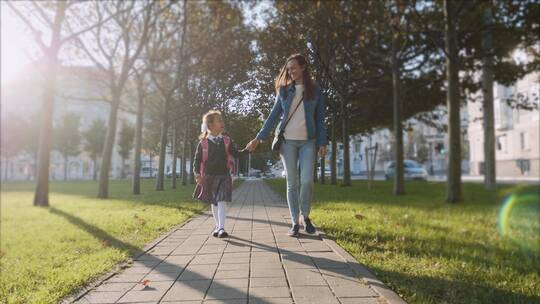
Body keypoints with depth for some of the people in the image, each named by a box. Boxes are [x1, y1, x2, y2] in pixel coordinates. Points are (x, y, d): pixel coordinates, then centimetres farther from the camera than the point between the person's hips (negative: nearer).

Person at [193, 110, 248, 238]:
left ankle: (221, 228, -13)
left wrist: (247, 150, -15)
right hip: (209, 176, 1)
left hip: (224, 176, -1)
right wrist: (197, 173, -14)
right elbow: (197, 160, 0)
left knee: (222, 202, -12)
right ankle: (218, 226, 29)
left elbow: (235, 154, 0)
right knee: (213, 203, 13)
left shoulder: (226, 140, 2)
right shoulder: (203, 142, -3)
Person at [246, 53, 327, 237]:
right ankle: (295, 222, 10)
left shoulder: (315, 90, 6)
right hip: (287, 140, 1)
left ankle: (305, 216, 11)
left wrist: (322, 142, -4)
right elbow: (274, 115, 10)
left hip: (308, 141, -1)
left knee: (307, 180, -12)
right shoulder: (284, 90, 9)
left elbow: (320, 118, 5)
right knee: (292, 182, 1)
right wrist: (259, 138, 4)